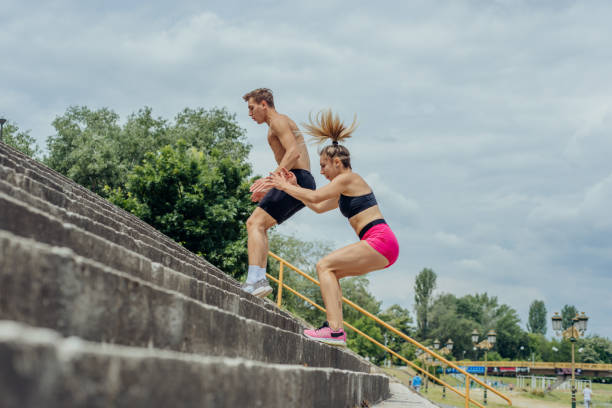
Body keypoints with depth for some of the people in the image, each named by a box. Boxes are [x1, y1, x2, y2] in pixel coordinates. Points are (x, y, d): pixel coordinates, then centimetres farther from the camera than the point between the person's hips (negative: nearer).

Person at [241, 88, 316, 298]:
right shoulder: (282, 124, 29)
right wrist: (269, 187, 23)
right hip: (302, 183, 10)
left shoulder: (278, 121, -2)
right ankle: (260, 279, 5)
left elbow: (294, 153, -18)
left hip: (295, 179, -10)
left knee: (256, 223, -18)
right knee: (257, 225, 15)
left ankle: (255, 280, -33)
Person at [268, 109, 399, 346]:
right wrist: (291, 186, 32)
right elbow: (318, 207, 33)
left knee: (325, 266, -13)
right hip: (380, 246, 10)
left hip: (380, 241, -10)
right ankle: (335, 327, 3)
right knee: (331, 272, 15)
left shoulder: (348, 178, -3)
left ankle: (334, 331, -25)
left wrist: (284, 186, 3)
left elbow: (315, 197, -9)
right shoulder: (346, 190, 26)